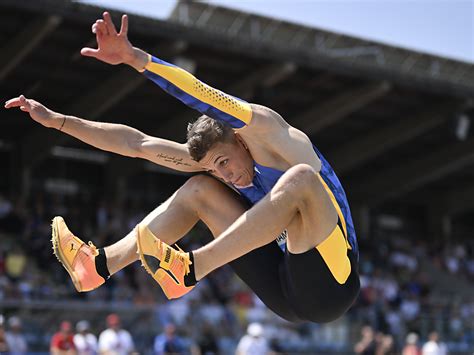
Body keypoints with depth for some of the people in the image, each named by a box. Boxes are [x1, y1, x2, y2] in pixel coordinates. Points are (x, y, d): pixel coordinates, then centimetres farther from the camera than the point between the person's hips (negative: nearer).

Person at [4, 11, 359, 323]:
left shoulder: (268, 137, -12)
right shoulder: (215, 157, 8)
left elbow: (206, 99, -29)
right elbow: (137, 144, 9)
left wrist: (135, 58, -39)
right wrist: (56, 120, 7)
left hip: (329, 289, -8)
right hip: (284, 296, 8)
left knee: (300, 177, -34)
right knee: (199, 189, 6)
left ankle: (190, 269, -32)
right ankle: (100, 264, -4)